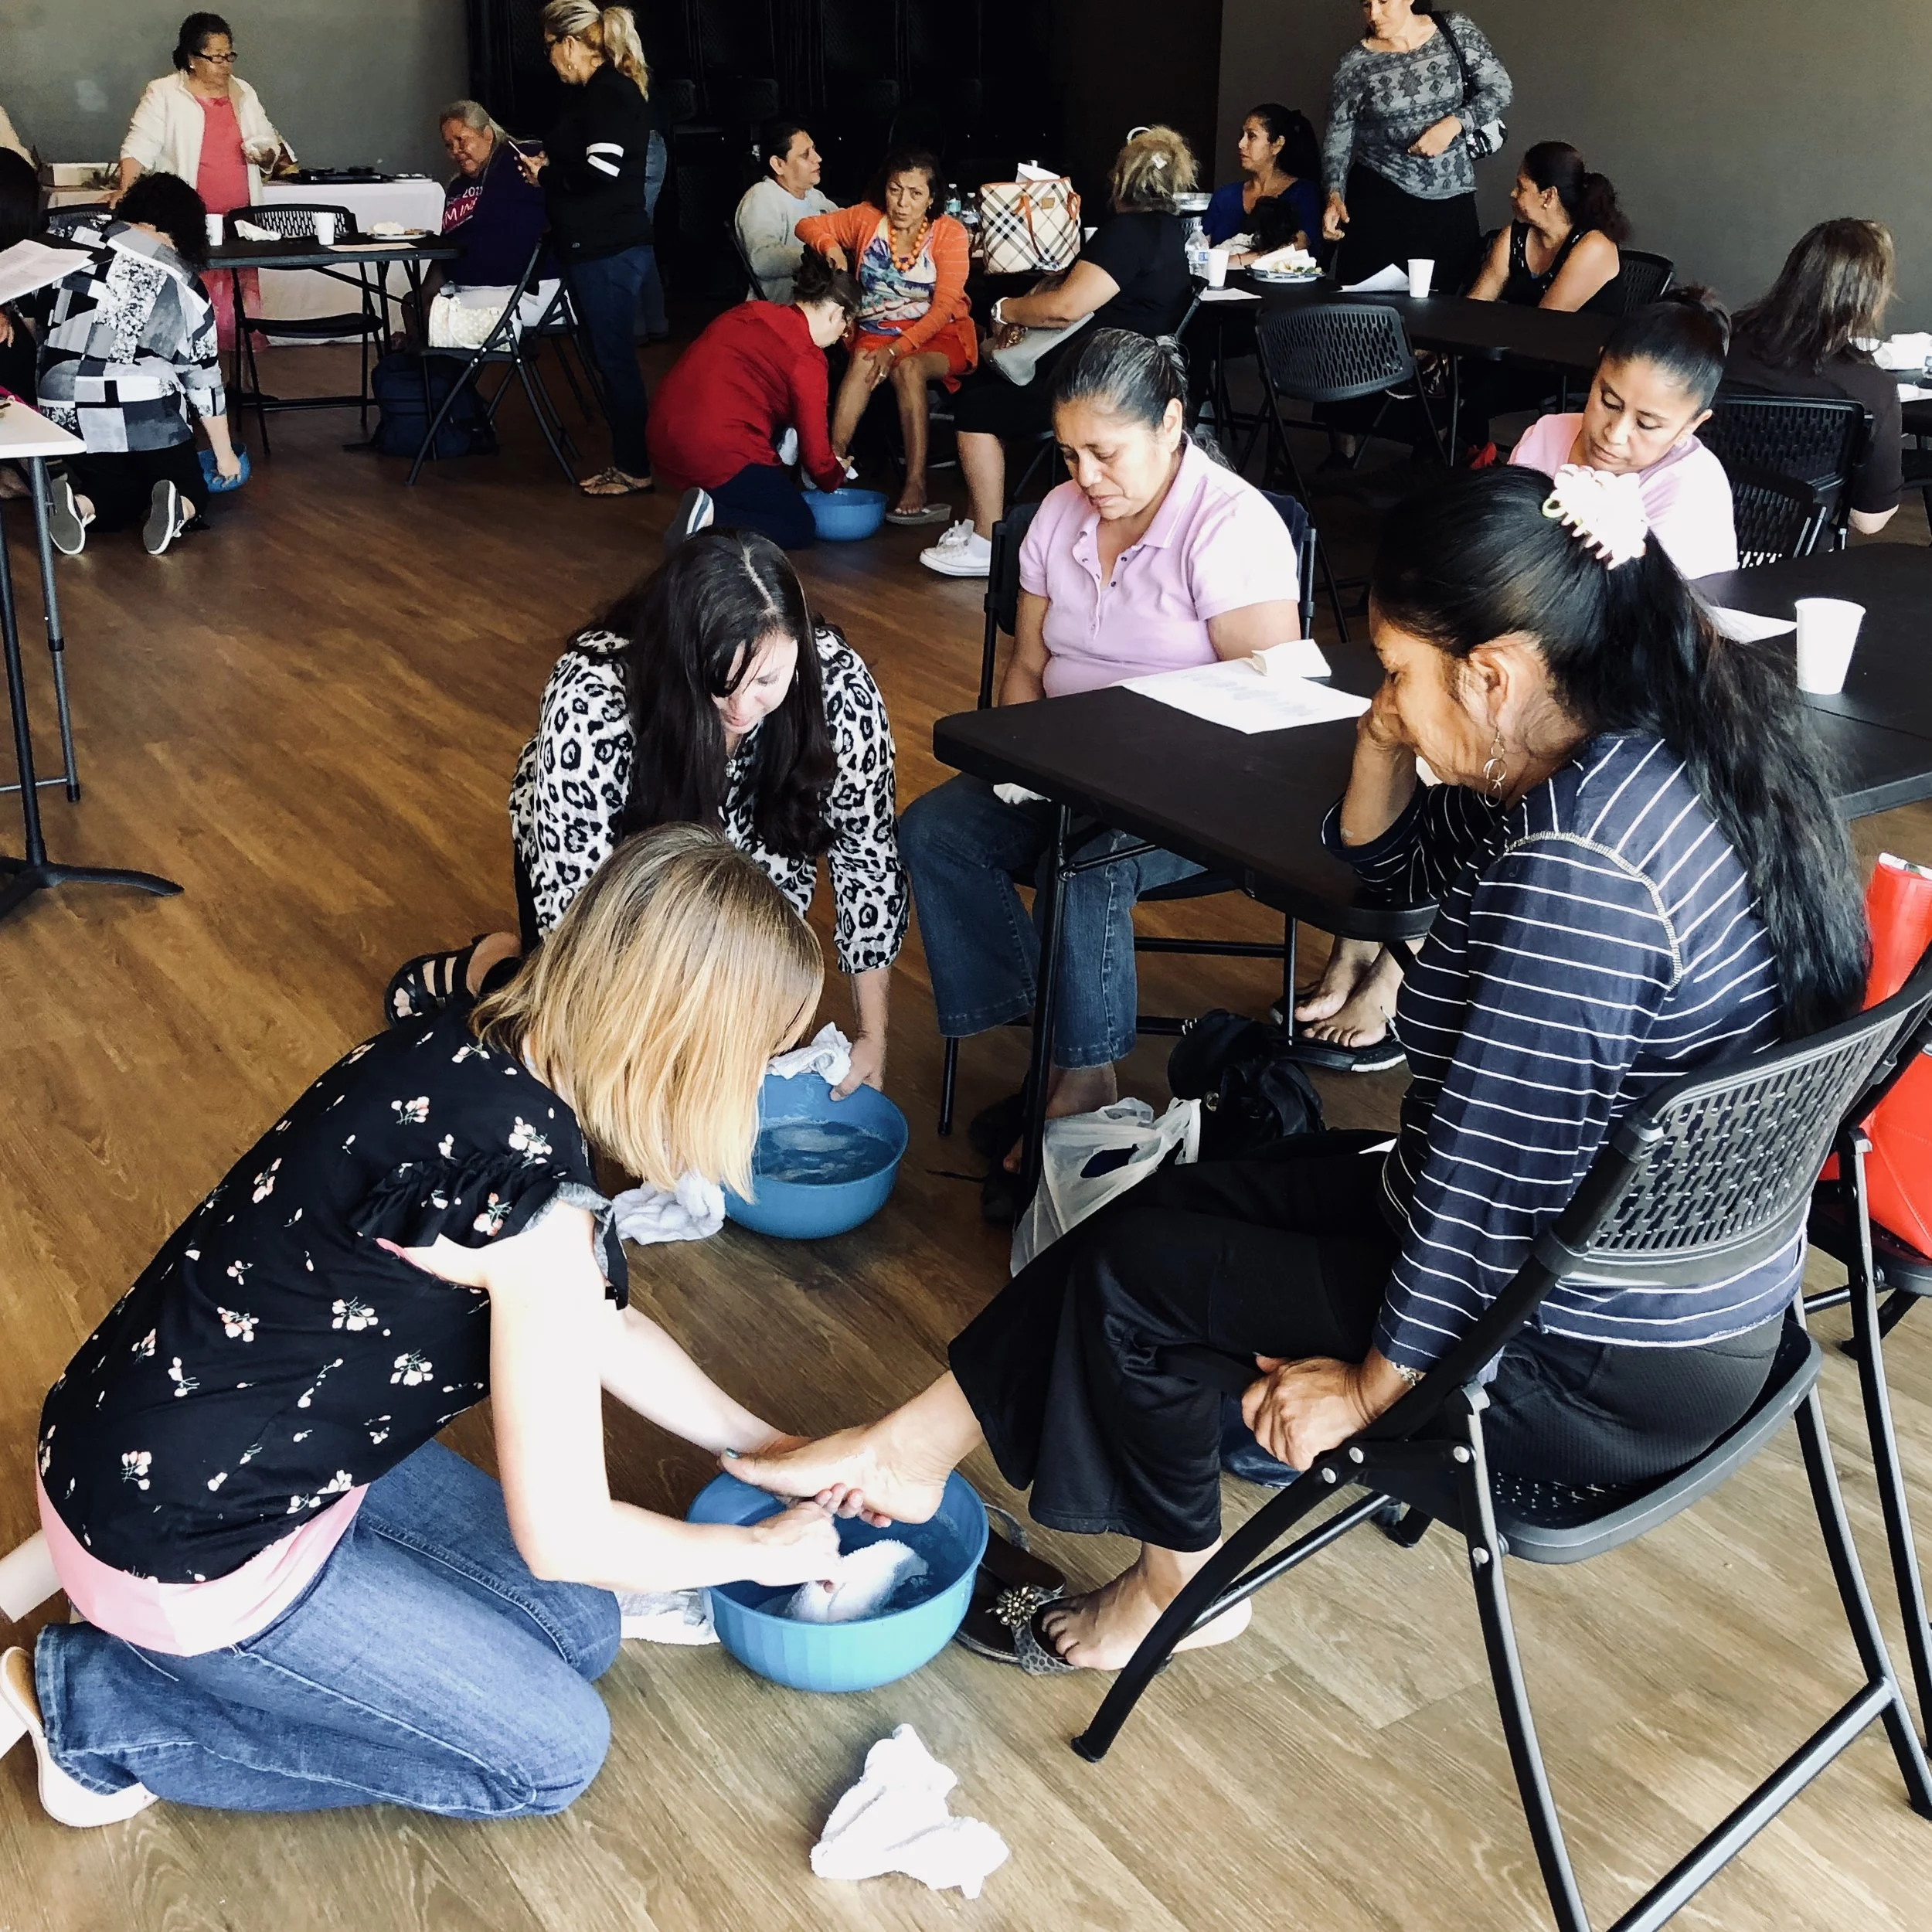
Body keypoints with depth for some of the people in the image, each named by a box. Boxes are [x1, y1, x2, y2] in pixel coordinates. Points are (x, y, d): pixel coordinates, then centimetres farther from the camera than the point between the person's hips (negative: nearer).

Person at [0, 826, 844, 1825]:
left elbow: (606, 1327, 10)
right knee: (552, 1752, 4)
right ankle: (96, 1705, 5)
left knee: (576, 1631, 12)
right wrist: (761, 1550, -4)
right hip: (179, 1536, -8)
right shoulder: (535, 1195, -31)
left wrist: (772, 1451, 13)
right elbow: (564, 1536, -21)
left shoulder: (473, 1046, -4)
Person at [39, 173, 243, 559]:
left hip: (67, 415, 3)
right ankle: (175, 508, -17)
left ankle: (79, 504, -10)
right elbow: (204, 379, 9)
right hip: (146, 417, -2)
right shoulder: (183, 287, 3)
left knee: (115, 497, 24)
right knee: (192, 493, 19)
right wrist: (224, 453, 18)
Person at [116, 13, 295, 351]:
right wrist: (125, 193, -19)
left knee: (238, 298, 1)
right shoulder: (163, 93, 0)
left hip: (239, 219, 5)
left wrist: (265, 154, -1)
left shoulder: (243, 93, 15)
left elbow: (270, 144, 22)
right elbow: (140, 146, -5)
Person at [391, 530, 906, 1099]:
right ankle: (488, 964, 22)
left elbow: (867, 858, -19)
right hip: (594, 855, -2)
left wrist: (873, 1036, -18)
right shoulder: (592, 698, -38)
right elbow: (573, 898, -34)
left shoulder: (835, 680, -31)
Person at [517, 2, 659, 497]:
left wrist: (545, 174, -9)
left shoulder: (609, 93, -13)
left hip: (607, 249, -10)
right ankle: (626, 458, 20)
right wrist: (548, 166, 9)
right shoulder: (605, 89, 16)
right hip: (599, 246, 10)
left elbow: (602, 170, -23)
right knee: (610, 356, 13)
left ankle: (635, 468, 2)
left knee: (614, 357, -4)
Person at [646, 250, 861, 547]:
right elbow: (815, 456, -5)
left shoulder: (751, 312, 12)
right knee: (800, 529, 9)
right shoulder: (806, 359, -9)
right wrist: (836, 477, 21)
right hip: (718, 455, -8)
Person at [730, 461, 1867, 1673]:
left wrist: (1371, 1381, -11)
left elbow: (1489, 1189, -26)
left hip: (1604, 1375, -9)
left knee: (1132, 1264, 3)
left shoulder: (1574, 877, -32)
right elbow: (1392, 861, 11)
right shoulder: (1678, 739, -1)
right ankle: (914, 1449, 25)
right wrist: (1389, 743, -9)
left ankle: (1182, 1584, 30)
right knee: (1187, 1193, 13)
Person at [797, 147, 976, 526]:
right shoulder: (866, 218, 1)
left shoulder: (950, 234, -8)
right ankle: (833, 457, -41)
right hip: (877, 331, 2)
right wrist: (830, 245, -20)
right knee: (862, 362, -33)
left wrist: (896, 349, -27)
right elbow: (808, 225, 5)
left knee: (907, 368, -35)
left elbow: (944, 307, -16)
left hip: (938, 336, -2)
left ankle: (915, 489, -39)